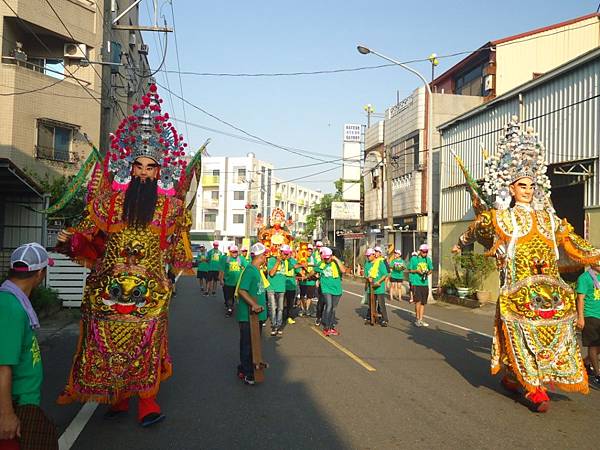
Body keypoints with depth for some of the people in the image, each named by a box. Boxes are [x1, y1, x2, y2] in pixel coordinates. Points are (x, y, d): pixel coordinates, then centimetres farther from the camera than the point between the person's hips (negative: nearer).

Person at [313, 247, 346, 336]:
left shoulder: (336, 263, -5)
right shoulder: (321, 264, 2)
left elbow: (343, 270, -23)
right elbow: (314, 271, 21)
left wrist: (337, 260, -21)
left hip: (336, 289, 1)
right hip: (326, 289, -1)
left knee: (333, 308, 11)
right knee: (329, 306, -17)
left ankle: (332, 327, 25)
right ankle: (326, 327, -10)